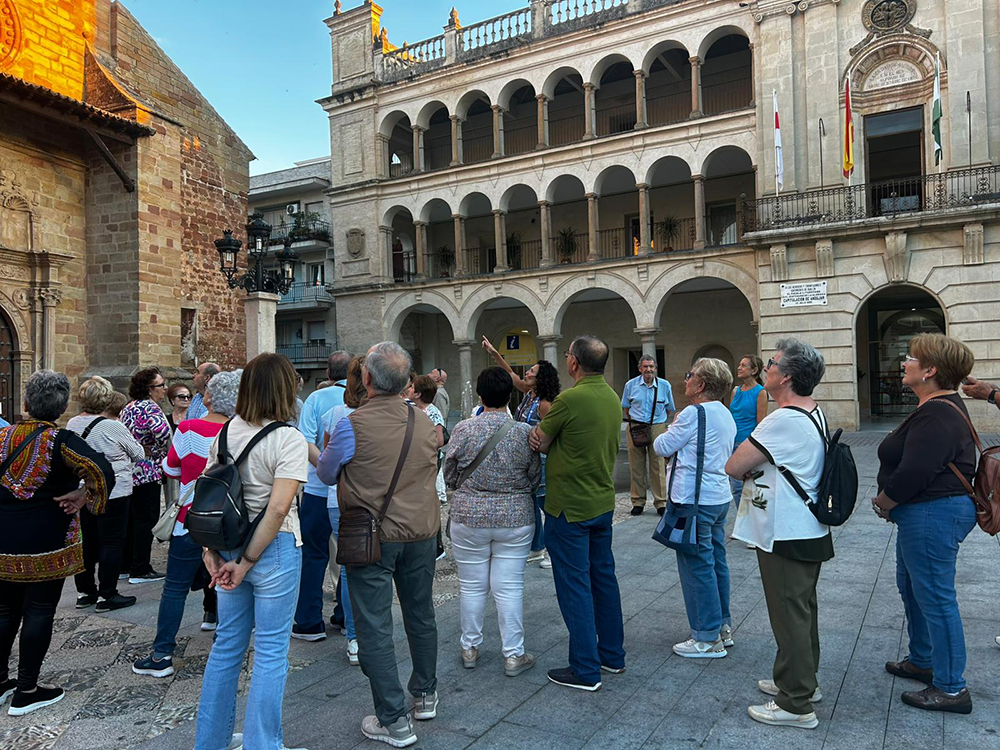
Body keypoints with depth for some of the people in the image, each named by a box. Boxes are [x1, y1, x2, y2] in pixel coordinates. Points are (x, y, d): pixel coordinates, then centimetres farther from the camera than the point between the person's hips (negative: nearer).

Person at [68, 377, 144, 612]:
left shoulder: (72, 424, 0)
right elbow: (139, 454, -5)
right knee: (111, 543, 2)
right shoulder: (114, 427, -18)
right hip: (112, 493, -6)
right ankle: (107, 595, 7)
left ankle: (84, 592, 25)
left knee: (88, 541, 16)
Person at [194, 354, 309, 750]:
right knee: (270, 652, 8)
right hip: (274, 550, -6)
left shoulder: (227, 431, 2)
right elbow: (278, 509, -22)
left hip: (230, 546, 6)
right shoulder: (289, 439, -16)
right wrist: (247, 563, -14)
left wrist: (211, 549, 4)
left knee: (227, 644, 20)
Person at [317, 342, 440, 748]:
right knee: (421, 615, 20)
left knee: (375, 628, 6)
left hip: (372, 537, -5)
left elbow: (326, 474, 0)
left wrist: (326, 451, 20)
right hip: (422, 532, 5)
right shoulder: (424, 421, -3)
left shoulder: (352, 425, -17)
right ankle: (425, 694, 38)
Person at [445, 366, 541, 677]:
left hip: (469, 516, 0)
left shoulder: (463, 430, -10)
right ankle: (514, 655, 16)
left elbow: (449, 476, 0)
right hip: (515, 518, 0)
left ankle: (470, 648, 28)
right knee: (510, 587, 7)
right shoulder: (524, 432, -9)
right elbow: (535, 478, 0)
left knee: (472, 586, 13)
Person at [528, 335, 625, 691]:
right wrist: (551, 437, -7)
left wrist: (538, 432, 8)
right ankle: (612, 654, 30)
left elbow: (539, 444, -12)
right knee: (603, 576, 17)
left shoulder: (569, 399, -21)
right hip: (603, 502, 8)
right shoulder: (613, 398, 6)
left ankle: (585, 670, 9)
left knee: (574, 585, 1)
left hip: (569, 507, -8)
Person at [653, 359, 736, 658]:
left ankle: (708, 639, 7)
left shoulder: (694, 413, -18)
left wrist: (670, 429, 8)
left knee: (697, 566, -1)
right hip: (720, 498, 9)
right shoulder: (725, 414, 10)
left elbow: (662, 447, -11)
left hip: (695, 501, -9)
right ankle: (723, 627, 28)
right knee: (717, 561, 17)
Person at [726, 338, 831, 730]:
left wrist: (747, 469, 0)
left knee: (789, 617, 1)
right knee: (802, 611, 21)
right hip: (809, 532, 10)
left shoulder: (783, 421, -24)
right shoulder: (815, 414, 8)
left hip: (786, 537, -10)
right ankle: (803, 682, 38)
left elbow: (733, 467, -21)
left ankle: (796, 705, 13)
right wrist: (755, 468, -3)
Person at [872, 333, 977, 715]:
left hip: (933, 516, -12)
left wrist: (883, 503, -12)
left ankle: (951, 689, 13)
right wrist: (891, 504, 7)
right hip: (924, 514, 12)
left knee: (934, 597, -1)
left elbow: (912, 474, -29)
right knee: (910, 586, 23)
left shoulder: (937, 416, -23)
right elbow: (912, 465, 16)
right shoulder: (940, 407, 12)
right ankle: (922, 660, 40)